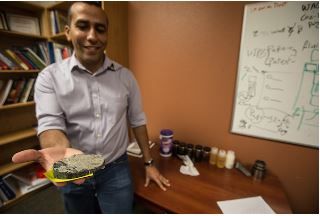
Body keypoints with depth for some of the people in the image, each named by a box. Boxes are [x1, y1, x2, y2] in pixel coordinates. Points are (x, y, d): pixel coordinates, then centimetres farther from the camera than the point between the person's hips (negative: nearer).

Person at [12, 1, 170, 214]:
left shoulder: (125, 76, -4)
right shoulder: (50, 77, -7)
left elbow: (137, 120, 0)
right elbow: (50, 123, -15)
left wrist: (148, 163, 3)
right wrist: (62, 151, -39)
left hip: (116, 169, 0)